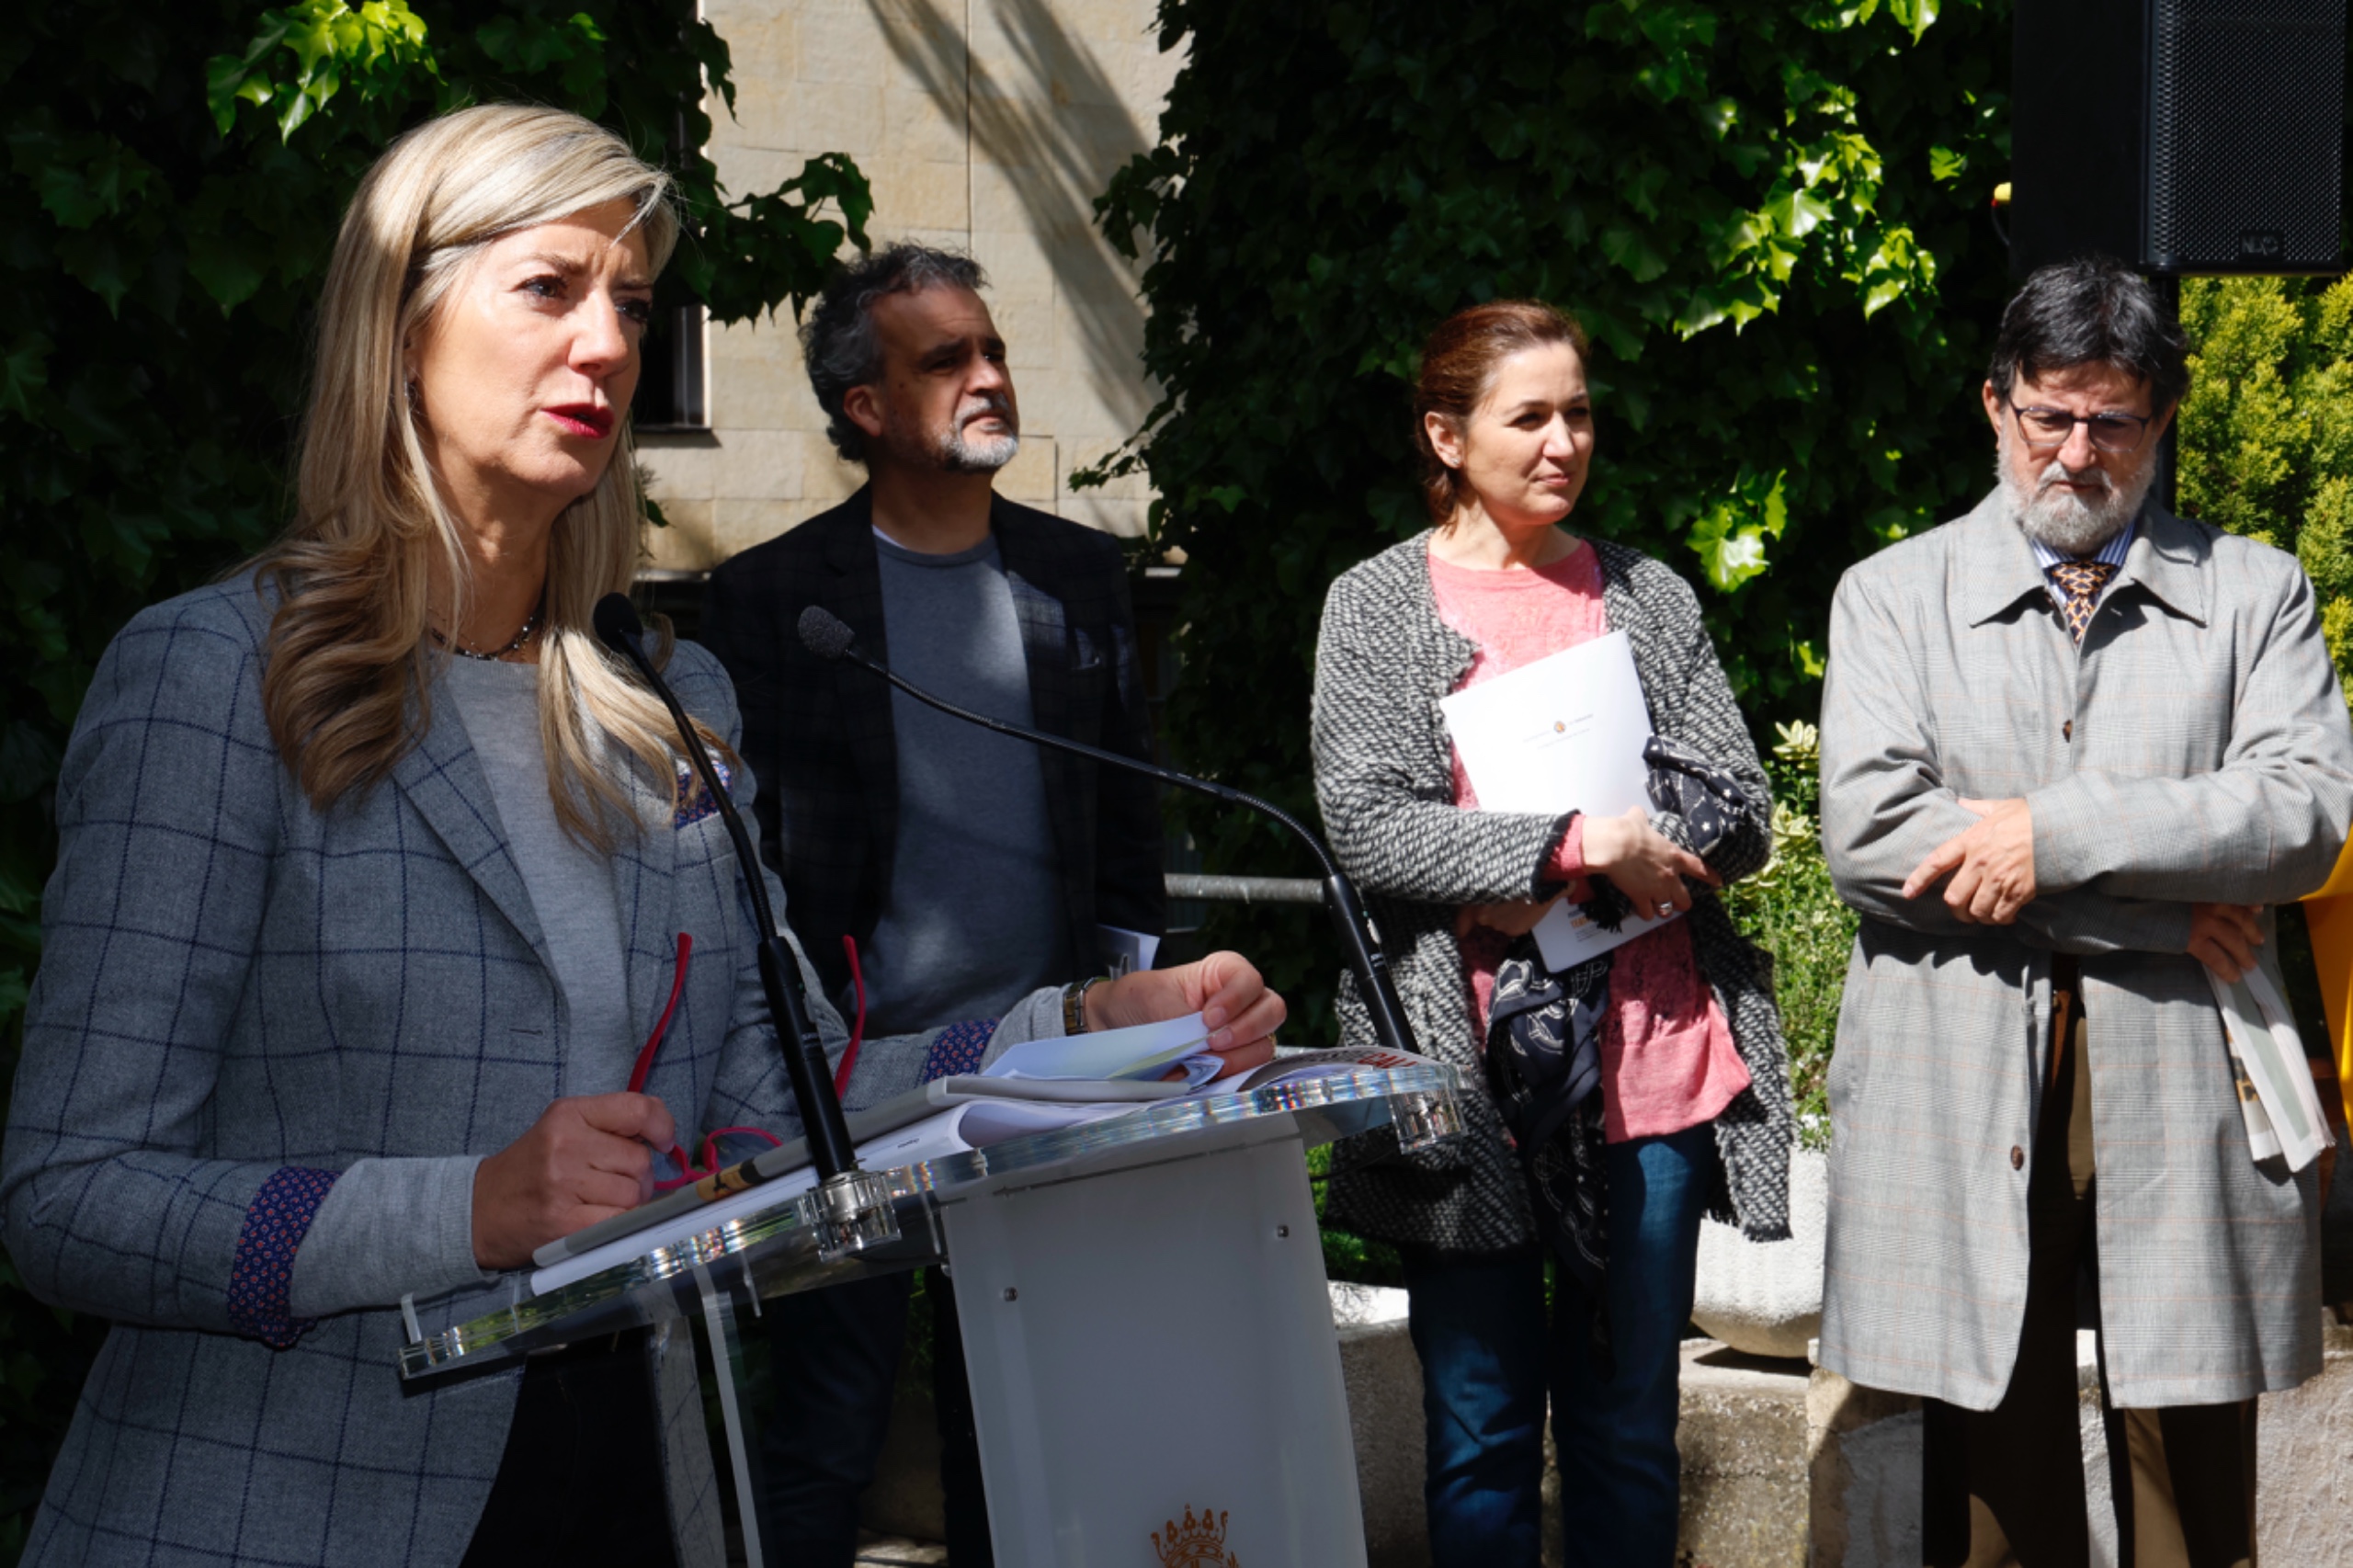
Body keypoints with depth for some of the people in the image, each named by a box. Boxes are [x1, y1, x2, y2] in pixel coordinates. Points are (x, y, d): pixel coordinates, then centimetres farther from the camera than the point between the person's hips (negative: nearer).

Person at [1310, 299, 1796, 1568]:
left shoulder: (1650, 598, 11)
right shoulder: (1378, 605, 4)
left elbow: (1741, 815, 4)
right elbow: (1366, 825, -8)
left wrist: (1555, 887, -11)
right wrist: (1583, 846, -16)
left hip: (1648, 1058, 2)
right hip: (1467, 1066, -2)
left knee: (1629, 1429, 9)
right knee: (1482, 1434, 4)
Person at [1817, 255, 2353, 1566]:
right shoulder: (1894, 595, 10)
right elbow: (1868, 835, -5)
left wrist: (2054, 833, -12)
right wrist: (2166, 908, -8)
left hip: (2180, 1101, 0)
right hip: (1965, 1104, 0)